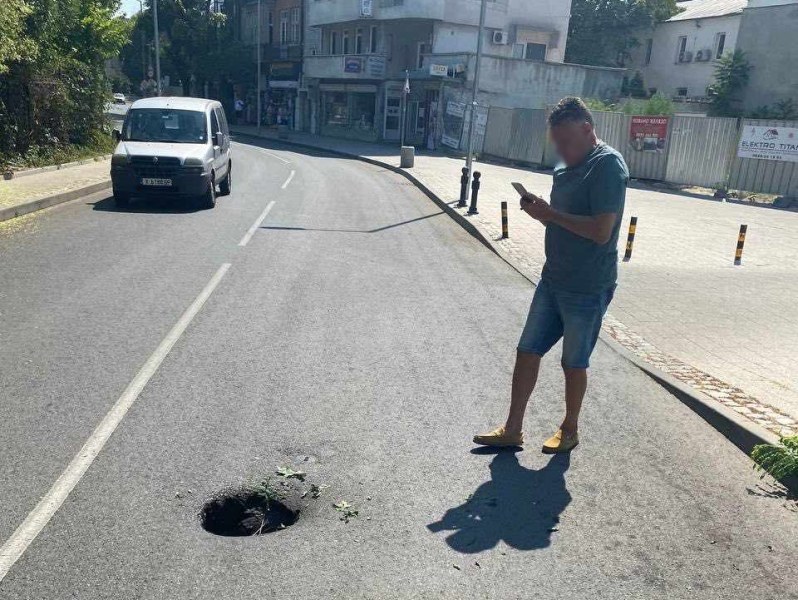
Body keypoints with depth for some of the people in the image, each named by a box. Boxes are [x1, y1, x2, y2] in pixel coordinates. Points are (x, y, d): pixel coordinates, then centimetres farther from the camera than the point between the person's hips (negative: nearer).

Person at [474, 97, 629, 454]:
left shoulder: (608, 166, -17)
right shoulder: (566, 167, 10)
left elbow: (601, 231, -25)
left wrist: (550, 213, -19)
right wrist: (540, 210, -3)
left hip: (588, 288, -8)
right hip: (553, 279, 8)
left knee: (574, 363, 8)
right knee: (527, 351, 8)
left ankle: (569, 430, 30)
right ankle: (512, 429, 19)